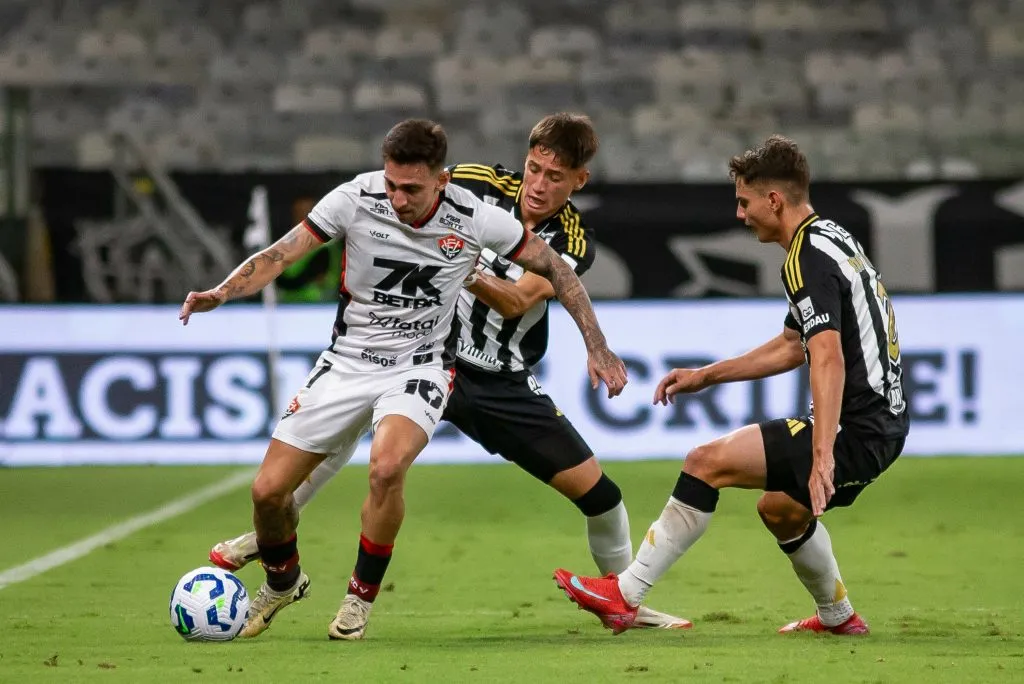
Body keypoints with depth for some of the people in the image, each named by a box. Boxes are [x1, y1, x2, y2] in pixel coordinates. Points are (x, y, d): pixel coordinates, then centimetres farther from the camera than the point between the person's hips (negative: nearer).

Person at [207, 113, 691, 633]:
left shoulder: (574, 244, -9)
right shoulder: (475, 184, -10)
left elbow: (517, 301, -25)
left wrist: (472, 274, -42)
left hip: (503, 384, 1)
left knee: (596, 490, -2)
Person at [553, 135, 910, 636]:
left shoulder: (809, 258, -15)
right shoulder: (832, 239, 17)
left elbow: (828, 358, -28)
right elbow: (793, 347, 27)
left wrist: (822, 457, -36)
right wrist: (707, 376, 26)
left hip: (855, 431, -10)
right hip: (883, 421, 10)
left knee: (707, 463, -12)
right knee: (779, 509, 31)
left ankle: (624, 595, -10)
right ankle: (839, 618, 45)